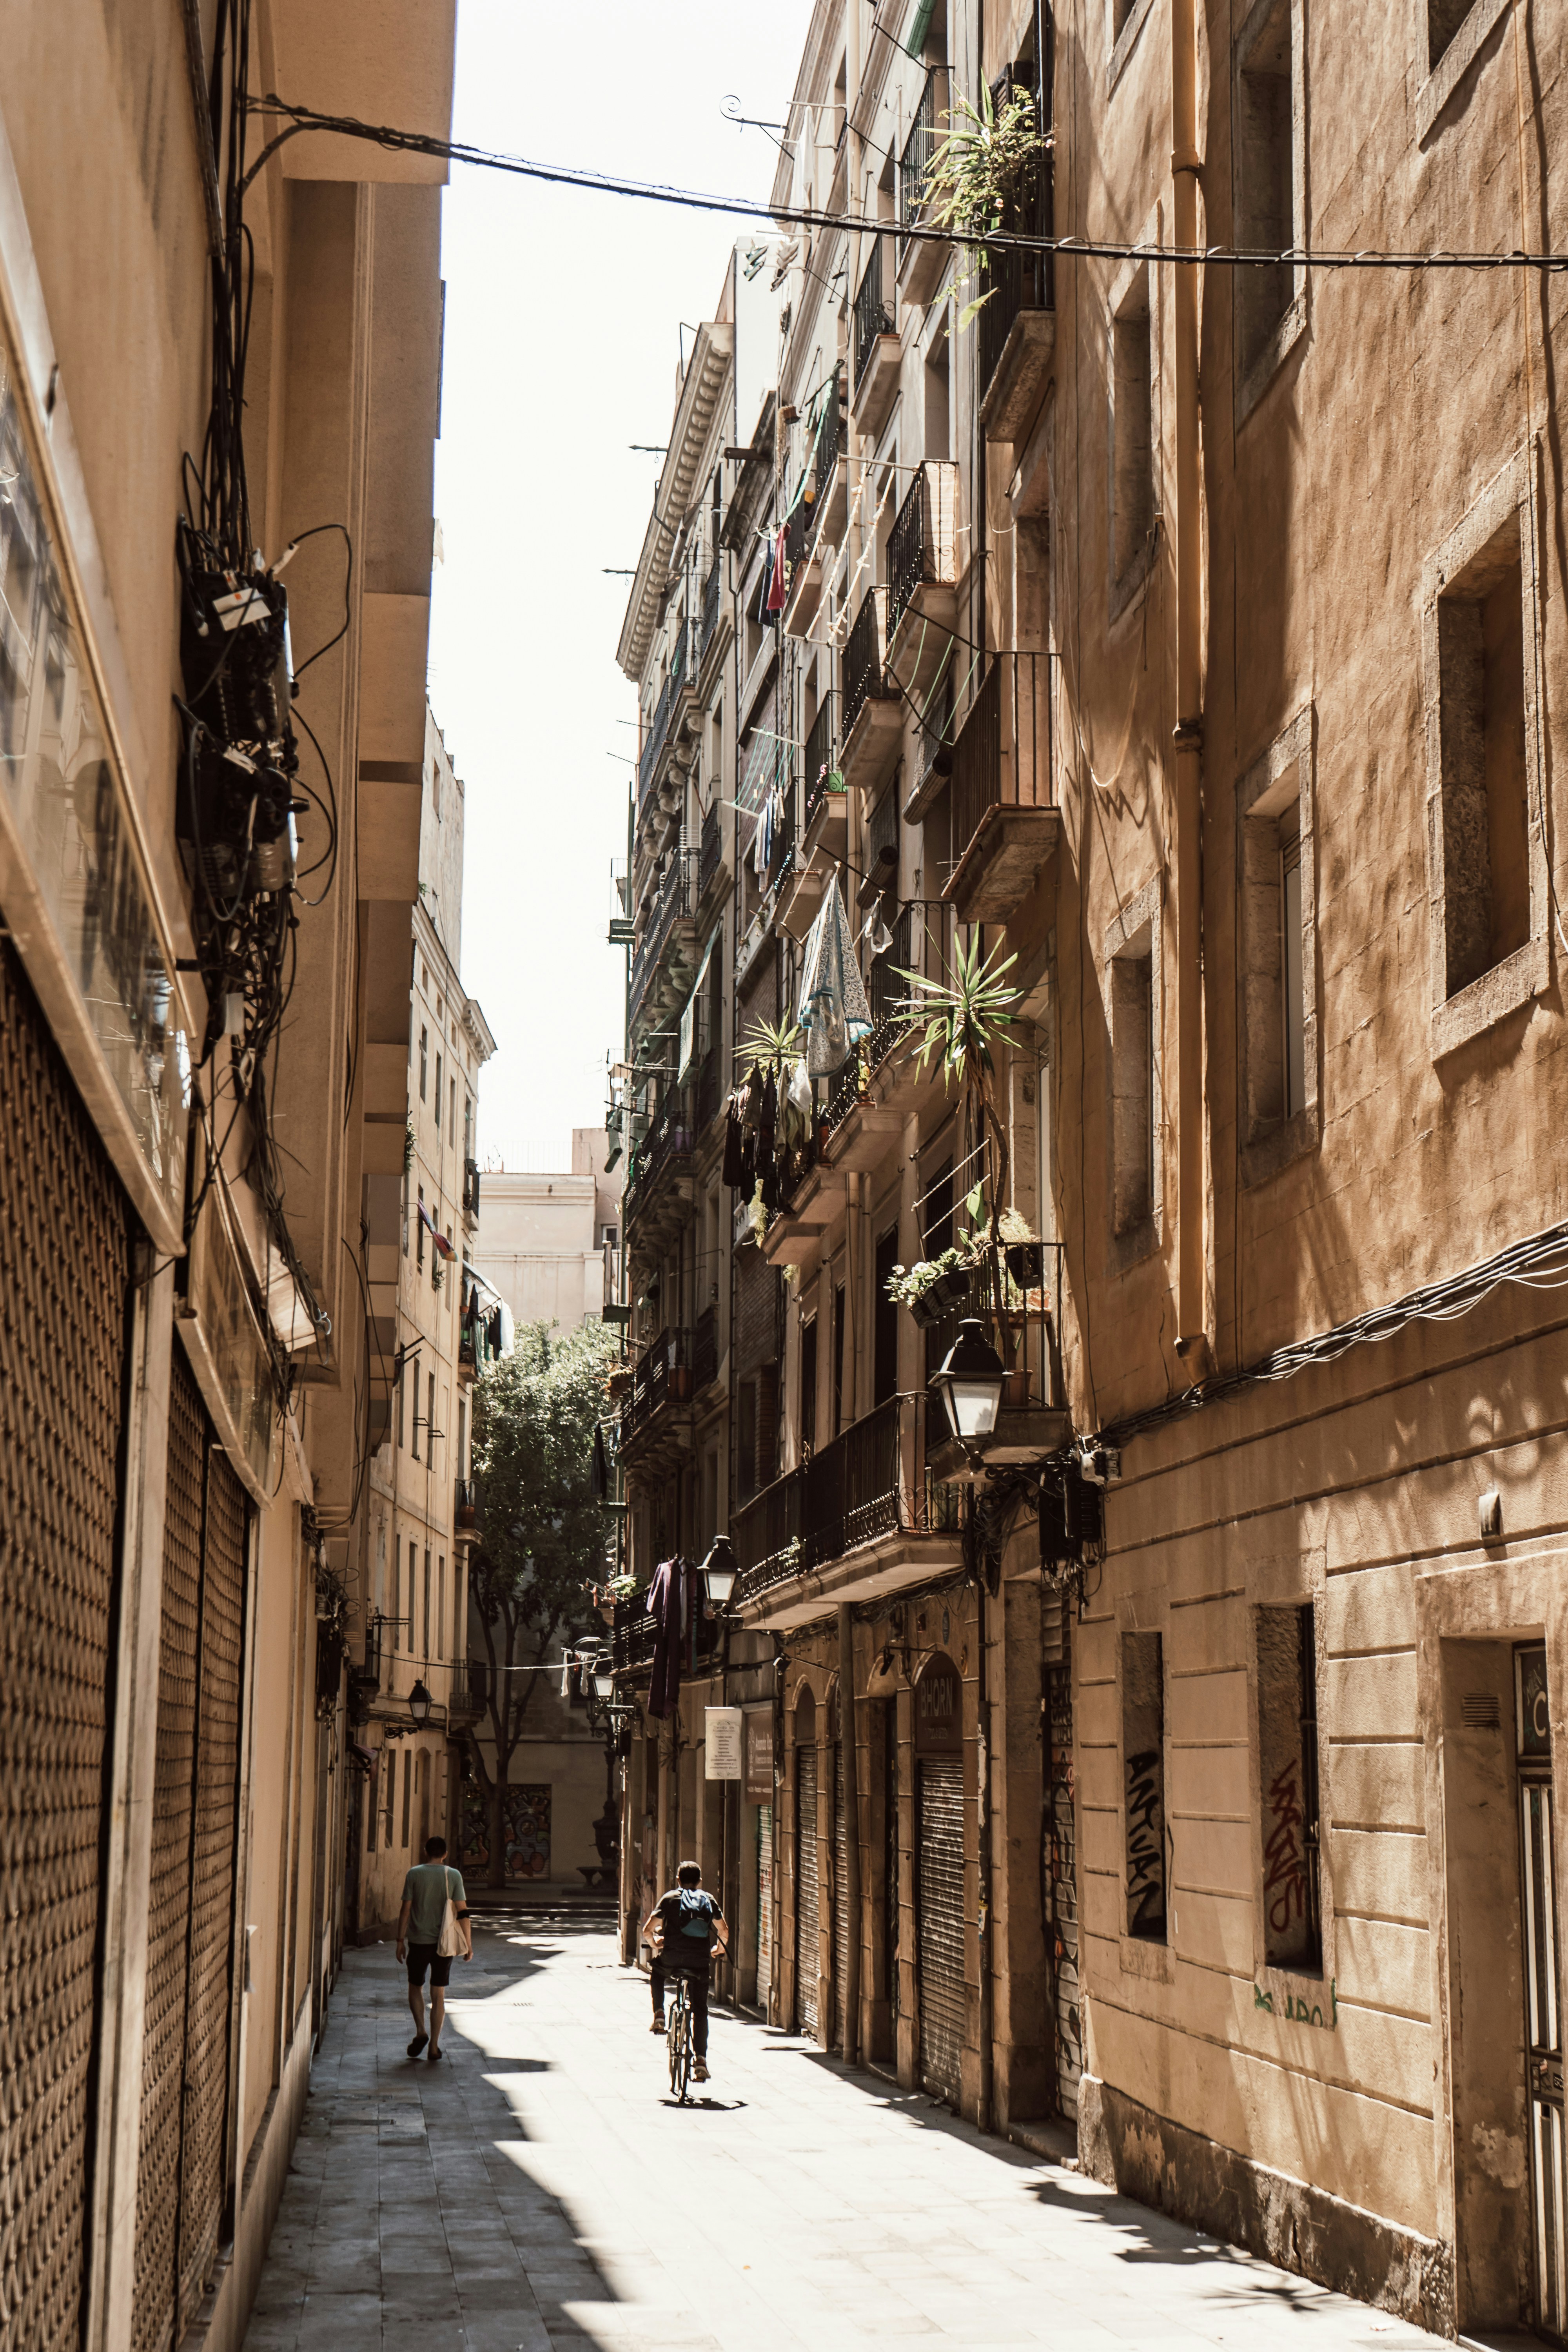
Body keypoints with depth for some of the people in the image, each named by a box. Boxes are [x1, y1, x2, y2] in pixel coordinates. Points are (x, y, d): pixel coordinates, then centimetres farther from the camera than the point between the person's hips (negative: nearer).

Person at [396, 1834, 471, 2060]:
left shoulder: (415, 1874, -3)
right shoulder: (454, 1876, -2)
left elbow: (406, 1910, -4)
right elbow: (463, 1912, -5)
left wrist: (401, 1941, 3)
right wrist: (468, 1944, 0)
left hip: (418, 1941, -1)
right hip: (444, 1942, 1)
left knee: (416, 1987, 16)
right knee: (438, 1994, 7)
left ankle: (421, 2031, -4)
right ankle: (434, 2046, 5)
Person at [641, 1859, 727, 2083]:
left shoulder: (670, 1898, 9)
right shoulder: (709, 1900, 15)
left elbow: (647, 1931, 4)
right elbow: (724, 1932, 21)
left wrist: (655, 1942, 25)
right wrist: (720, 1949, 41)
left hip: (671, 1960, -1)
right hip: (699, 1962, 1)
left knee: (657, 1971, 35)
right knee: (700, 2011, 8)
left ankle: (659, 2016, 24)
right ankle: (700, 2060, -3)